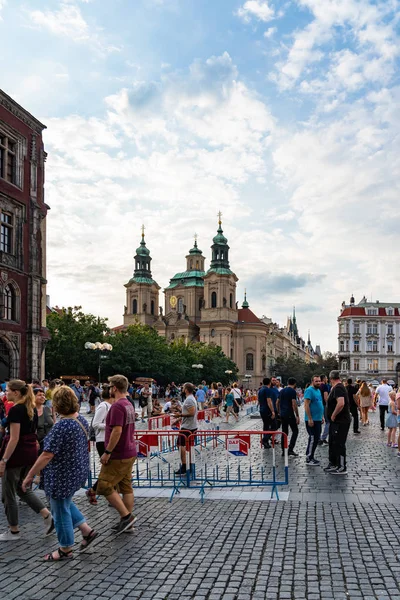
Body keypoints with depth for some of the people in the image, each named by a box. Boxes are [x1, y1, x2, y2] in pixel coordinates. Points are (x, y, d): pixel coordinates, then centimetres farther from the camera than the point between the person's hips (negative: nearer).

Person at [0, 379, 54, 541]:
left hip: (16, 454, -9)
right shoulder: (32, 409, 9)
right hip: (31, 453, 9)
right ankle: (48, 516, 11)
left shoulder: (15, 409, -17)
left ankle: (14, 532, 19)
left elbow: (14, 438, -20)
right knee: (22, 489, 21)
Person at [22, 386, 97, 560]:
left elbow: (47, 455, -25)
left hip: (63, 474, -9)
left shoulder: (61, 426, -27)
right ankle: (87, 531, 28)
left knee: (61, 510, 10)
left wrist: (30, 475, -18)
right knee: (65, 504, 28)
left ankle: (65, 550, 25)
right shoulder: (81, 419, -1)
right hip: (77, 470, 9)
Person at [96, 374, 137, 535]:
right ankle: (127, 521, 17)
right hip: (129, 453, 10)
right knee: (126, 486, 12)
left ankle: (126, 516, -4)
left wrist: (107, 452, -19)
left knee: (104, 486, -3)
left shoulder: (117, 406, -19)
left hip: (118, 455, -9)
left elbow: (117, 431, -26)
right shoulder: (129, 405, 11)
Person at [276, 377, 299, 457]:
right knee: (295, 431, 3)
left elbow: (277, 403, 16)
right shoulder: (292, 391, -10)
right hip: (290, 414, -7)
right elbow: (294, 404, -16)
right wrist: (297, 416, -12)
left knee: (284, 432, 12)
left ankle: (283, 450, 12)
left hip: (282, 414, 7)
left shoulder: (282, 391, 13)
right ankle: (290, 449, -5)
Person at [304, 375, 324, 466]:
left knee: (316, 439, 13)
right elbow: (306, 405, -20)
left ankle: (311, 456, 22)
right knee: (313, 438, -7)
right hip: (312, 420, -9)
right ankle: (308, 459, 0)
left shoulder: (318, 390, 15)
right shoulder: (309, 390, -14)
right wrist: (310, 419, -22)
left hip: (318, 419, 9)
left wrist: (322, 416, 20)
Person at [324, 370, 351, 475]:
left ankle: (342, 468, 5)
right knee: (333, 443, 18)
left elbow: (341, 403, -32)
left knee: (339, 444, -3)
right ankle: (333, 464, 28)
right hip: (337, 421, 11)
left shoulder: (338, 388, -19)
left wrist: (333, 415, -23)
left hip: (340, 422, -11)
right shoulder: (338, 387, 14)